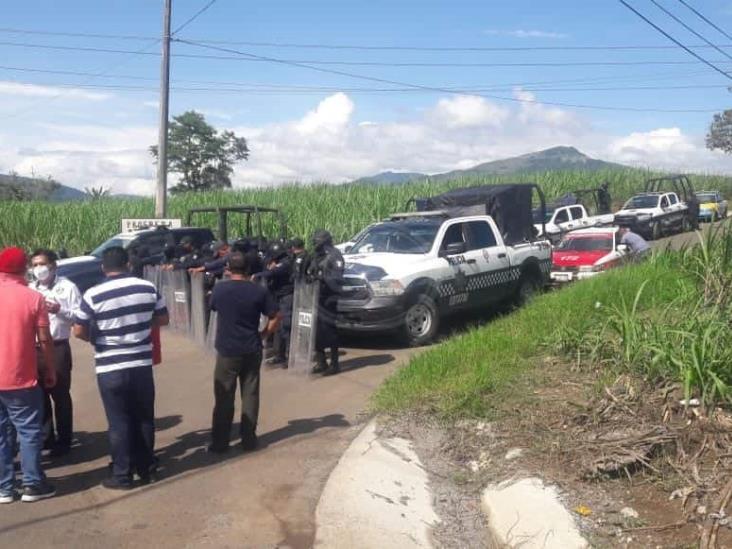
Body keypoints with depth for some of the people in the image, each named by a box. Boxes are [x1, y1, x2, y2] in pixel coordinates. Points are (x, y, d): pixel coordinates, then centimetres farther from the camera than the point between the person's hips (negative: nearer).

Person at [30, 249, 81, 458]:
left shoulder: (67, 287, -4)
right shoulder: (29, 289, 11)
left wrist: (60, 310, -22)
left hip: (58, 348, -5)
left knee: (60, 396, 3)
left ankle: (64, 441, 13)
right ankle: (46, 436, 29)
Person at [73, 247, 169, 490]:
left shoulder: (93, 295, -12)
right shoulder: (148, 288, -3)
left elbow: (79, 331, -6)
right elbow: (163, 319, 8)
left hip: (110, 368, -3)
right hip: (142, 364, 3)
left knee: (119, 422, 6)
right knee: (144, 419, 15)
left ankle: (122, 475, 13)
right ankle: (147, 469, 25)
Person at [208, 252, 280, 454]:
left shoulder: (220, 288, -6)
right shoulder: (259, 291, -7)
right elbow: (275, 317, -6)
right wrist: (263, 334, 6)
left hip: (227, 350, -1)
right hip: (252, 351, 1)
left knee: (224, 398, 7)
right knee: (250, 396, 10)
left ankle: (219, 443, 11)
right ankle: (248, 440, 15)